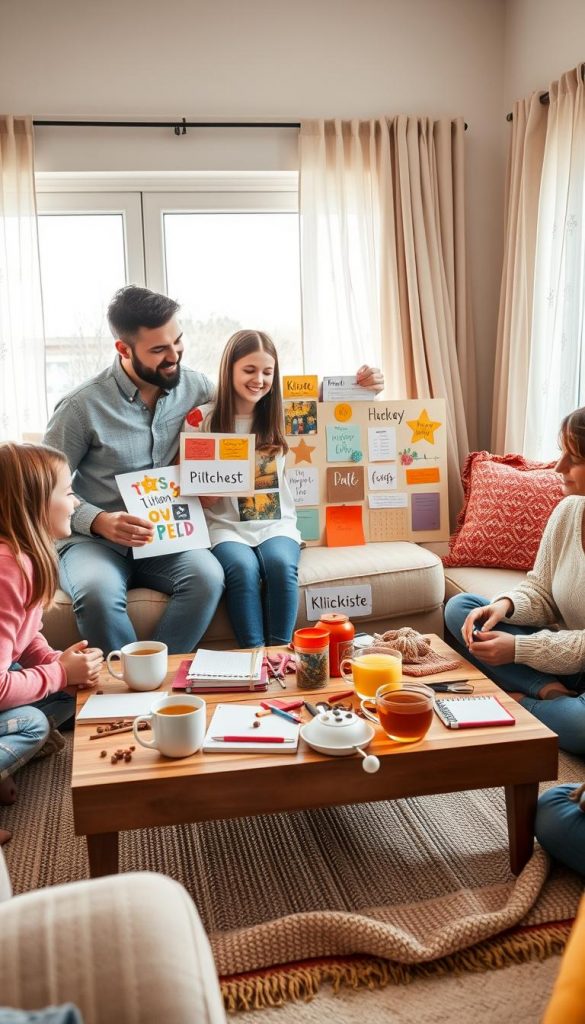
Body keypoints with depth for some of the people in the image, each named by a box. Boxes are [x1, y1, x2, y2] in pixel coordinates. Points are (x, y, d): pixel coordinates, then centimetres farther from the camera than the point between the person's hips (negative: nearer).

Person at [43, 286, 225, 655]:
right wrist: (100, 521, -21)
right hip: (94, 538, -2)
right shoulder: (82, 406, -10)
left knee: (208, 577, -30)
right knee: (99, 593, -36)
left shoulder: (197, 388, 1)